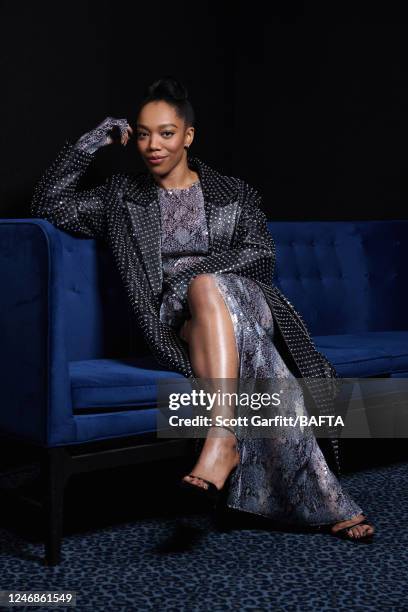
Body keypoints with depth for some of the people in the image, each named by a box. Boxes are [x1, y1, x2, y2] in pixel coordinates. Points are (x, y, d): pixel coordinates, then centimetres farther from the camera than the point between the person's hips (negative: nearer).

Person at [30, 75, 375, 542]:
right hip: (172, 321, 0)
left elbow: (261, 255, 5)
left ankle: (222, 436, -43)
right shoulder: (123, 197, 20)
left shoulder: (234, 193, 19)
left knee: (206, 286, -36)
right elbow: (49, 204, 10)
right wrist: (95, 140, 8)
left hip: (246, 303, 0)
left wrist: (195, 267, -8)